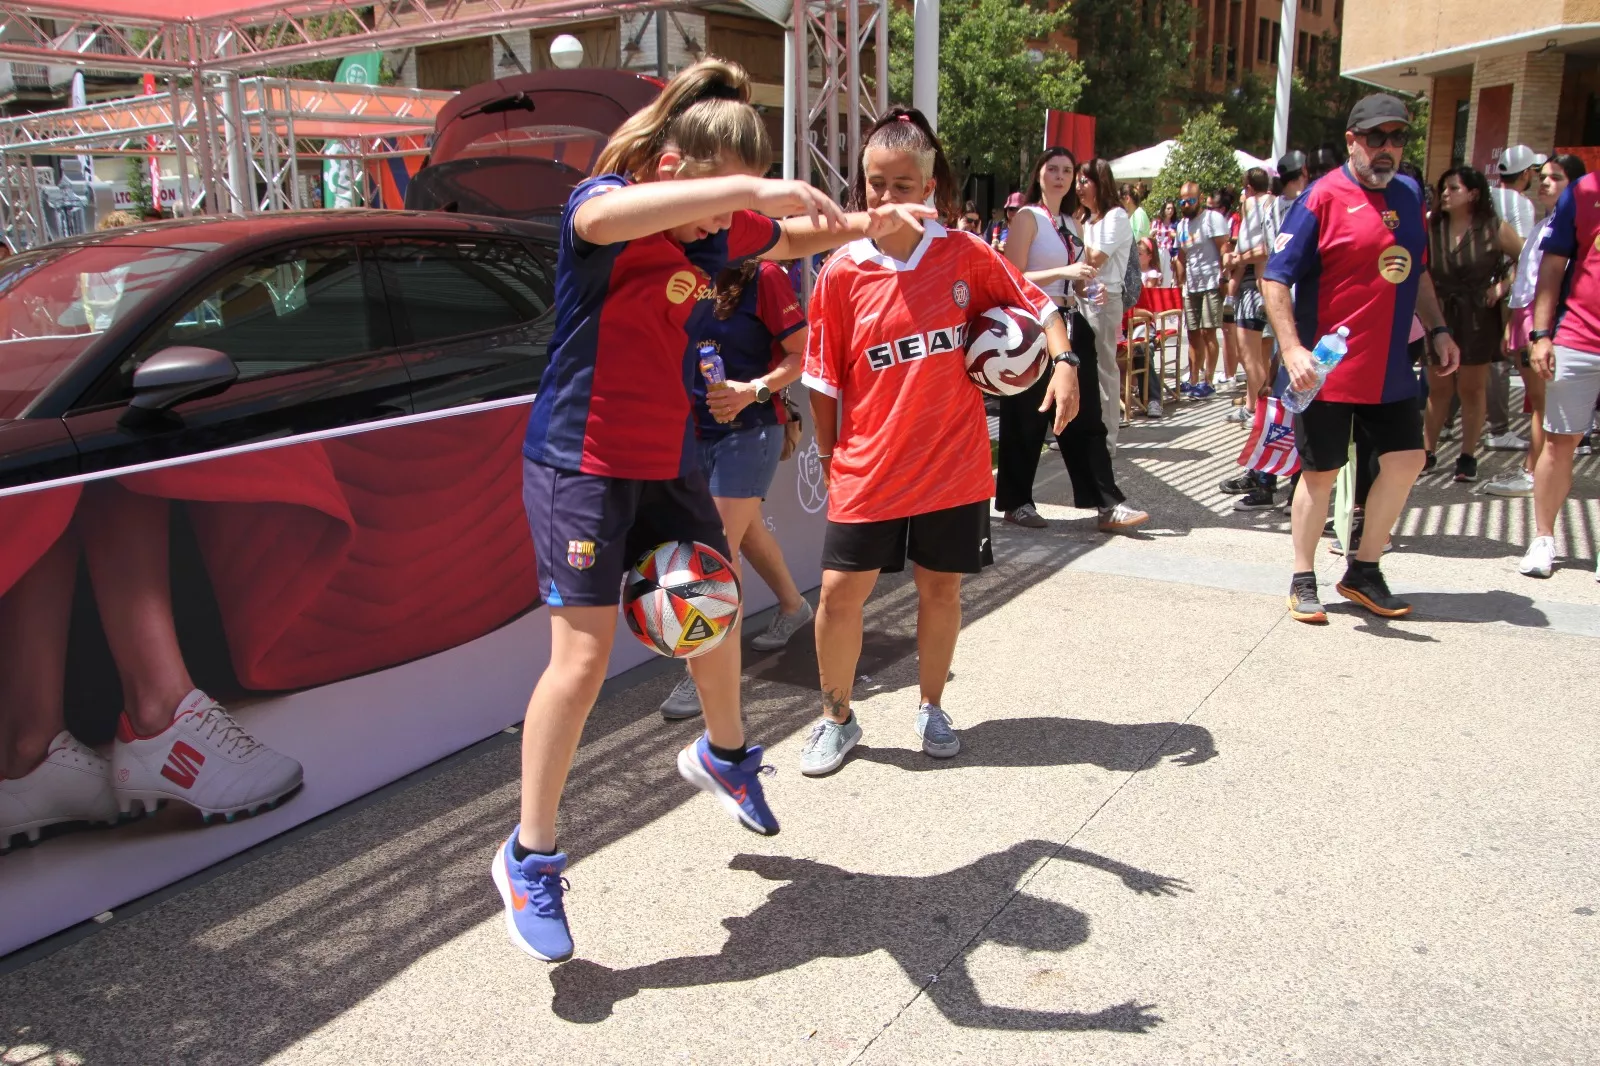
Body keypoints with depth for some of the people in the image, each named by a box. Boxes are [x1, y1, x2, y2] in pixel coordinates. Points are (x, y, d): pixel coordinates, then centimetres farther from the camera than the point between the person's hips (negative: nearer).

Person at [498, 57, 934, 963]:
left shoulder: (717, 230, 3)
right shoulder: (602, 204, -17)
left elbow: (791, 238, 24)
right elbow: (606, 217, -44)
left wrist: (871, 223, 6)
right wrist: (750, 187, -46)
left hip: (670, 463, 7)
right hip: (582, 463, -7)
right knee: (584, 653, -11)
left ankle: (723, 755, 46)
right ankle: (530, 857, 6)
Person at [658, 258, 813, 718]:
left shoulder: (763, 276, -11)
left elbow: (802, 354, -11)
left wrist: (752, 391, -22)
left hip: (748, 433, -7)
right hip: (698, 430, 7)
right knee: (747, 532, 21)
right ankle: (794, 607, 45)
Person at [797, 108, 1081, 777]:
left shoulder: (963, 256, -1)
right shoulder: (842, 272, -4)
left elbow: (1036, 303, 10)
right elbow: (824, 377, 2)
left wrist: (1063, 362, -5)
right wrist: (828, 453, 5)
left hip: (954, 464, 1)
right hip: (868, 466, -1)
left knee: (940, 586, 11)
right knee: (840, 591, -2)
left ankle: (931, 708, 32)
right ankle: (836, 718, 20)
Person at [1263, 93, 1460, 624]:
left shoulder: (1408, 194, 10)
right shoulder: (1323, 197, -10)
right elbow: (1275, 278, -15)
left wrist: (1438, 329, 14)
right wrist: (1292, 349, -24)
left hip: (1391, 367, 7)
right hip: (1328, 368, -6)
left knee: (1405, 460, 8)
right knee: (1321, 473, 2)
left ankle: (1363, 570, 24)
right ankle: (1303, 580, 17)